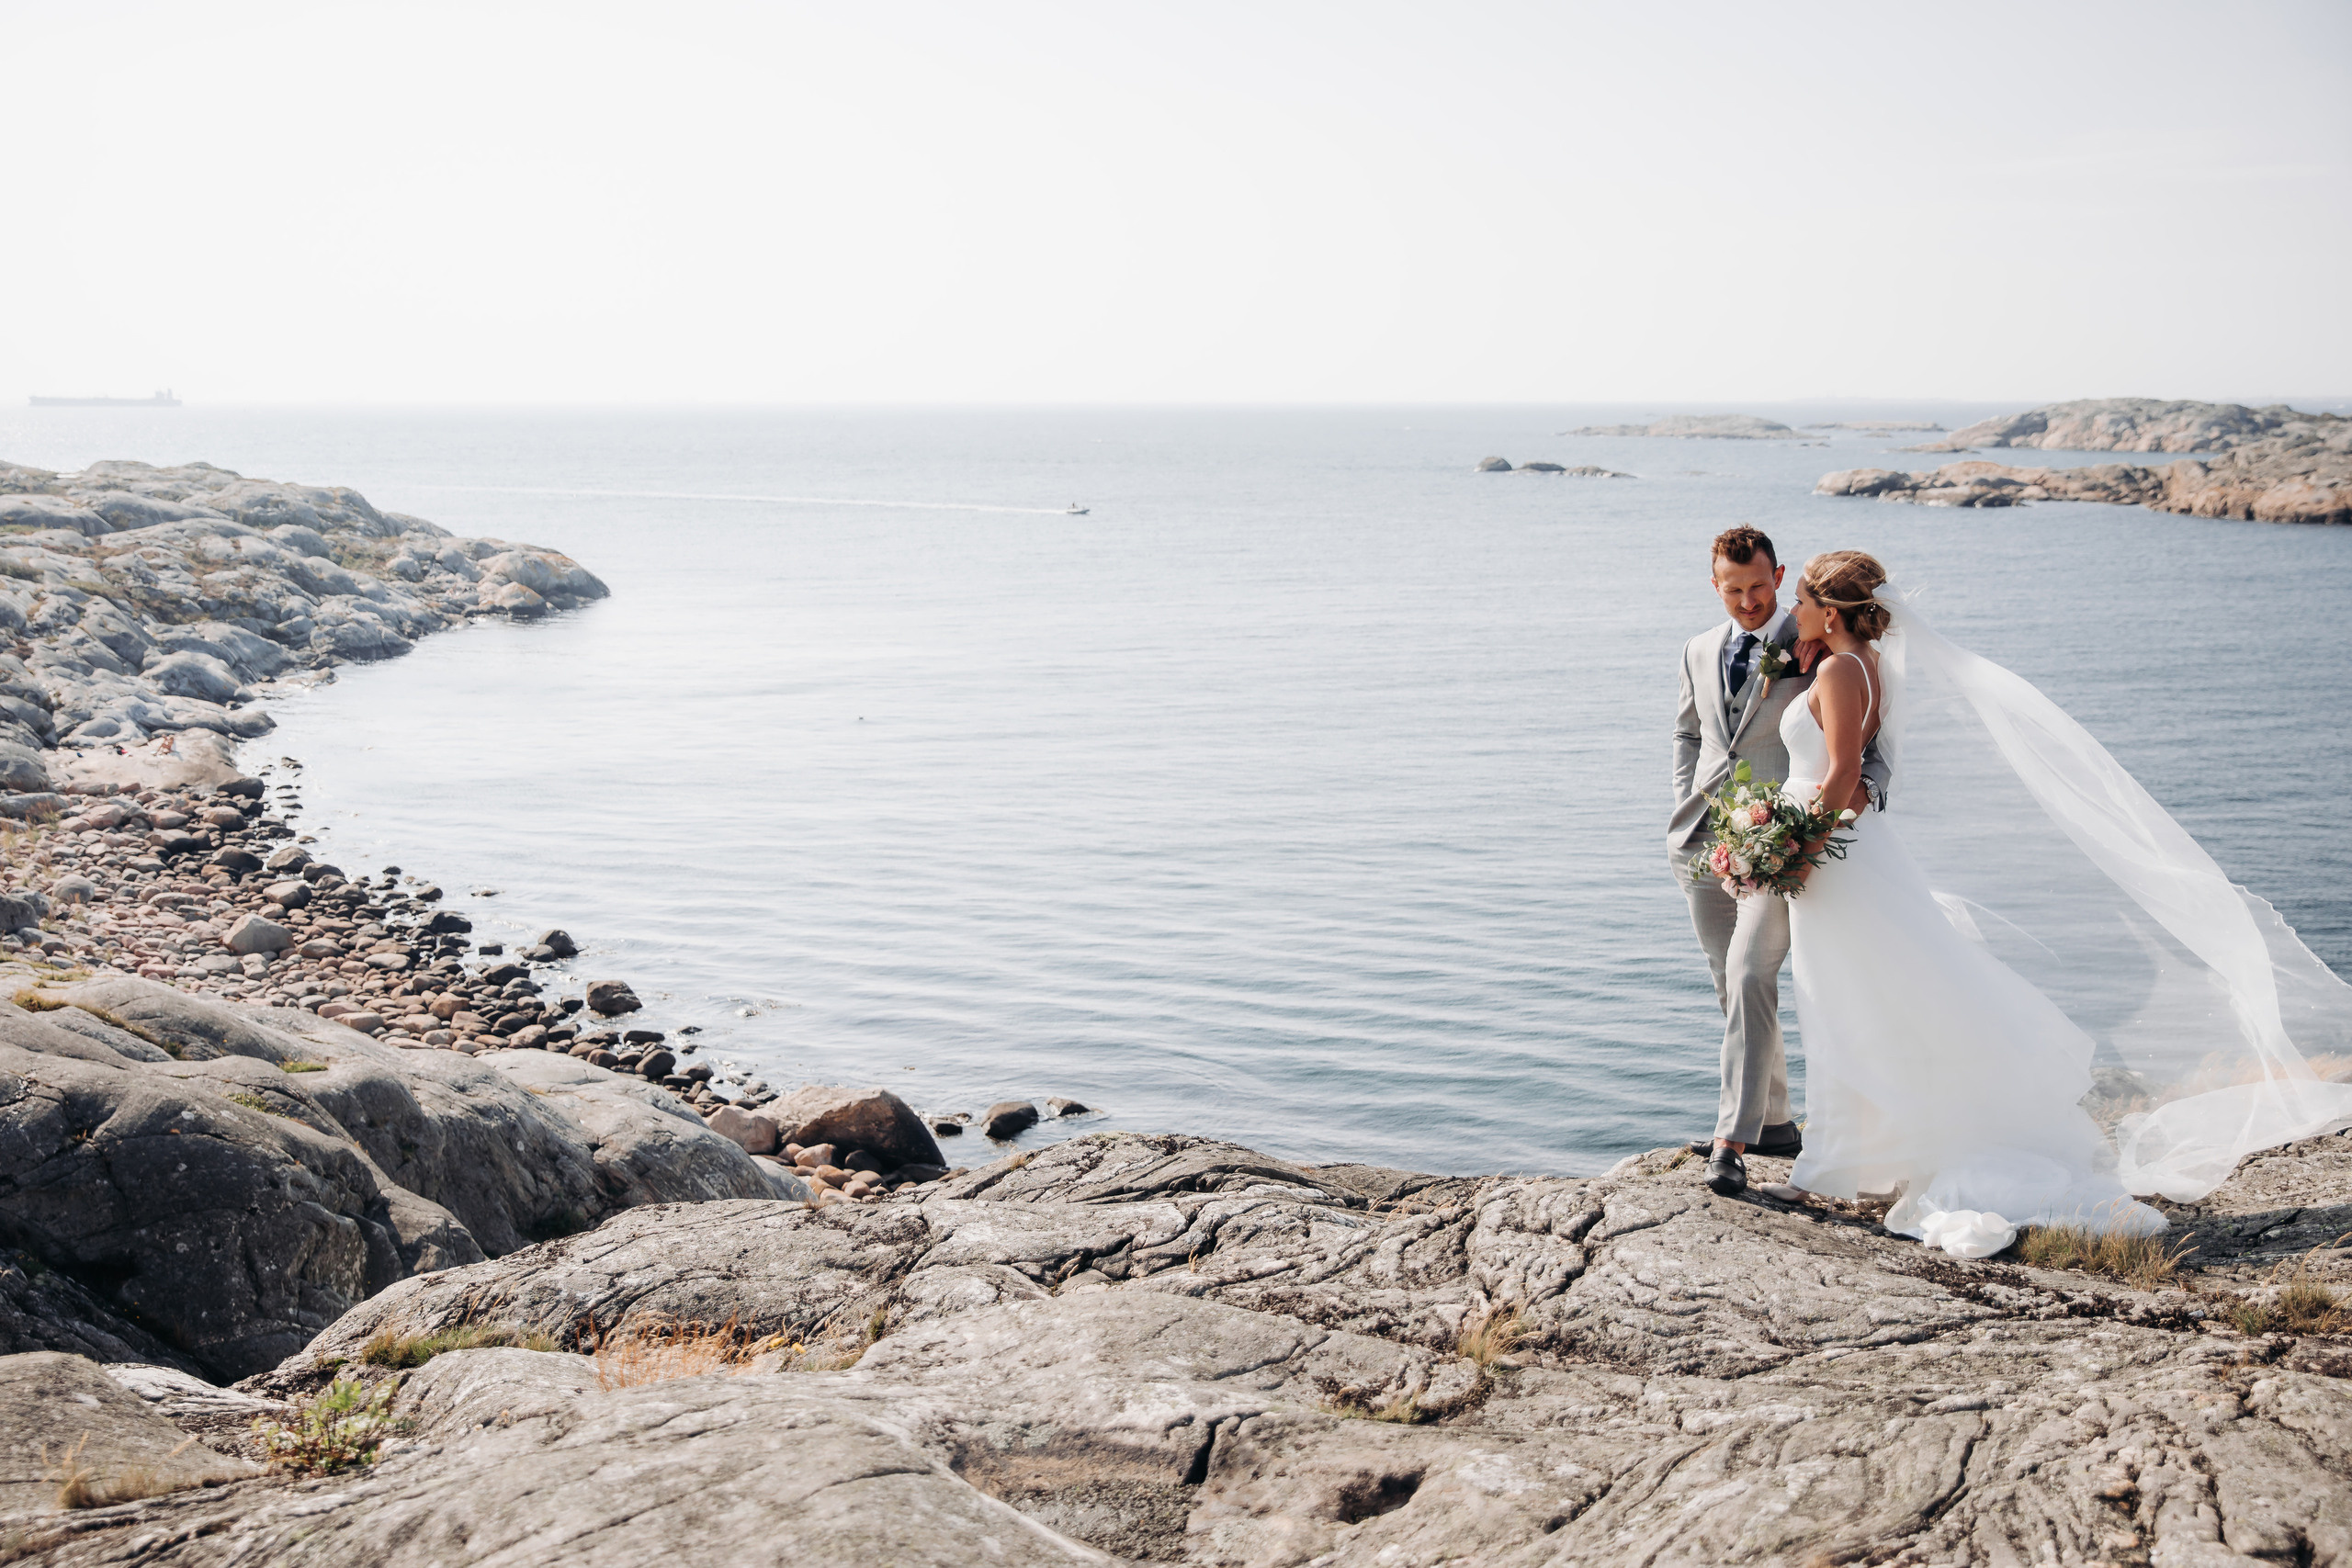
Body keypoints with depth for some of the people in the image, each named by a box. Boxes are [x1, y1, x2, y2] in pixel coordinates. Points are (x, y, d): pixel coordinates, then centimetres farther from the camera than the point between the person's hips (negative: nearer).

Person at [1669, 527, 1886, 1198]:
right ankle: (1773, 1121, 26)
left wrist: (1865, 788, -23)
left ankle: (1733, 1142, -17)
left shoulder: (1817, 652, -2)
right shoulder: (1699, 651, 13)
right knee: (1732, 989, 12)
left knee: (1750, 980, -18)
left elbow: (1874, 739, -3)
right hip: (1703, 841, 6)